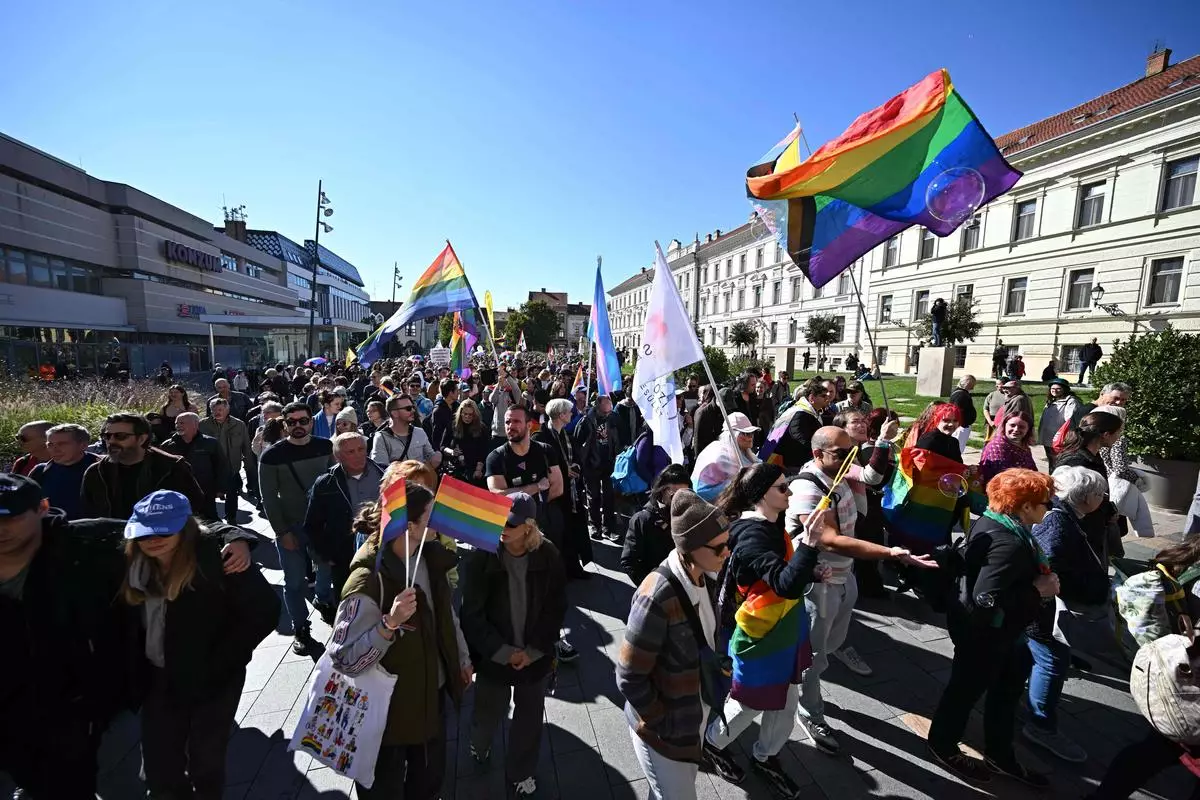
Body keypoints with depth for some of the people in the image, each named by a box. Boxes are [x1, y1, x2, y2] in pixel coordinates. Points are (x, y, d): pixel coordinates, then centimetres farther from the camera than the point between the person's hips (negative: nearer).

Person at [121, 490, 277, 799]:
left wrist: (219, 662, -20)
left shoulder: (214, 557, -25)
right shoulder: (134, 564, -7)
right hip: (158, 680, 4)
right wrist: (138, 670, 0)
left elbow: (265, 609, -27)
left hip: (211, 681, -4)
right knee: (159, 772, 17)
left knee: (205, 766, 16)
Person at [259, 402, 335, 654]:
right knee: (294, 581, 7)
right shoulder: (272, 455, -9)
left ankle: (323, 601, 47)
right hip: (290, 526, -2)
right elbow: (269, 498, -7)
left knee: (328, 567, 18)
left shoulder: (326, 447, -4)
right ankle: (300, 628, 26)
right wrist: (282, 532, -10)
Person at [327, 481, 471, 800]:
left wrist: (462, 657, 14)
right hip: (390, 710, -6)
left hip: (434, 693, 7)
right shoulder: (368, 582, -31)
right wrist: (390, 623, -44)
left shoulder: (430, 558, -7)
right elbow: (344, 660, -31)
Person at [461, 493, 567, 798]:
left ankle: (521, 772, 45)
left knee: (530, 717, 17)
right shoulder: (481, 556, -20)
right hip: (493, 655, -1)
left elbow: (556, 608, -7)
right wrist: (504, 652, -14)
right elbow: (472, 614, -15)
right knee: (489, 712, 20)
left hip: (535, 655, 1)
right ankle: (479, 745, 55)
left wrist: (533, 650, -10)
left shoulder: (548, 554, -15)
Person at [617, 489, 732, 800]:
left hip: (696, 716, 7)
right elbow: (629, 679, -24)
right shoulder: (657, 598, -34)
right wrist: (663, 725, -13)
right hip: (666, 728, -7)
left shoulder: (703, 578, -11)